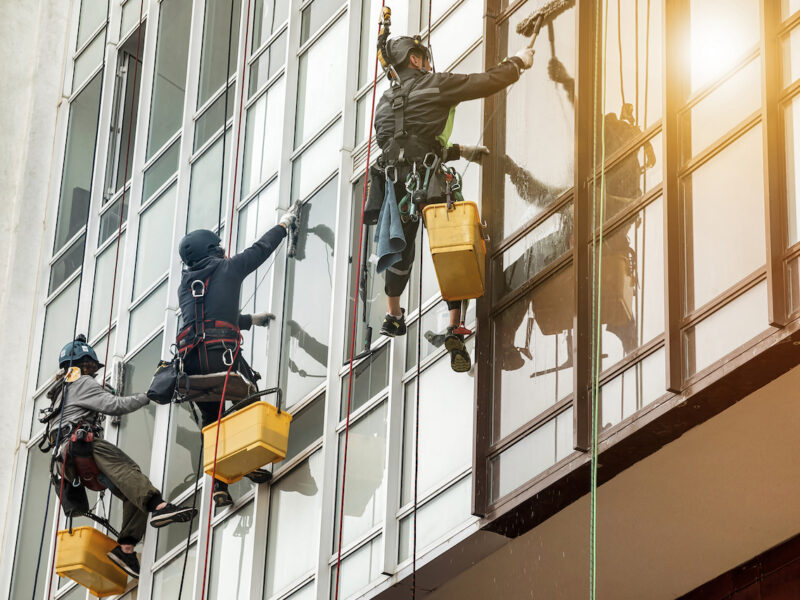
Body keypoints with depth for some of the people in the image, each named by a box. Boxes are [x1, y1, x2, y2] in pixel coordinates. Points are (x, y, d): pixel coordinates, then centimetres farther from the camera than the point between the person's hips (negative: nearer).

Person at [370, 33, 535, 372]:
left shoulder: (386, 101, 20)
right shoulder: (434, 86, 0)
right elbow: (488, 82, 0)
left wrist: (461, 151, 31)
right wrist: (518, 62, 18)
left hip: (395, 184, 6)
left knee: (400, 252, 24)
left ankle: (393, 316, 37)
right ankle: (454, 329, -11)